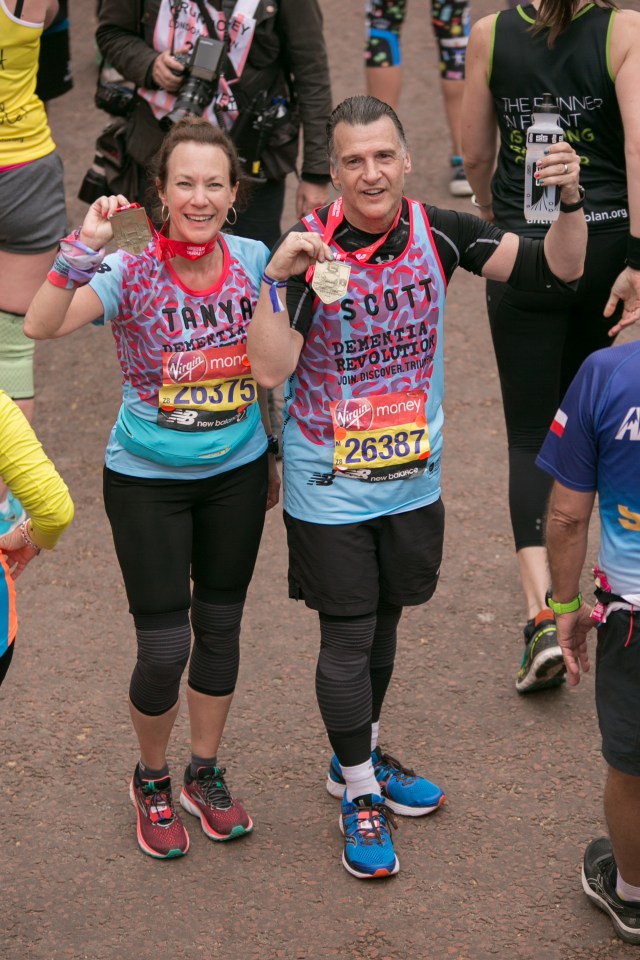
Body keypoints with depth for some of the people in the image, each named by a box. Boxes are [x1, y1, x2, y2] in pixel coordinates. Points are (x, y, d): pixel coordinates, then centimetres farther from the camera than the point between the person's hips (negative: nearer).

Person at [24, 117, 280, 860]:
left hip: (235, 473, 4)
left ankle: (205, 773, 37)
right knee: (163, 648, 0)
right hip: (148, 481, -3)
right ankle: (152, 780, 28)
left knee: (221, 626, 16)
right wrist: (84, 247, -44)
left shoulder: (253, 262, -7)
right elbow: (42, 326, -35)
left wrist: (278, 454, 13)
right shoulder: (130, 274, -18)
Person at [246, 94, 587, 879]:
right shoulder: (307, 248, -20)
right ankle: (359, 797, 26)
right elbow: (269, 369, -25)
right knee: (347, 640, 7)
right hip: (330, 489, -4)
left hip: (412, 480, 4)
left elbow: (556, 269, -10)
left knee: (383, 625, 21)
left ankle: (358, 761, 43)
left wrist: (569, 203, -28)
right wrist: (277, 280, -37)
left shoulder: (437, 232, -10)